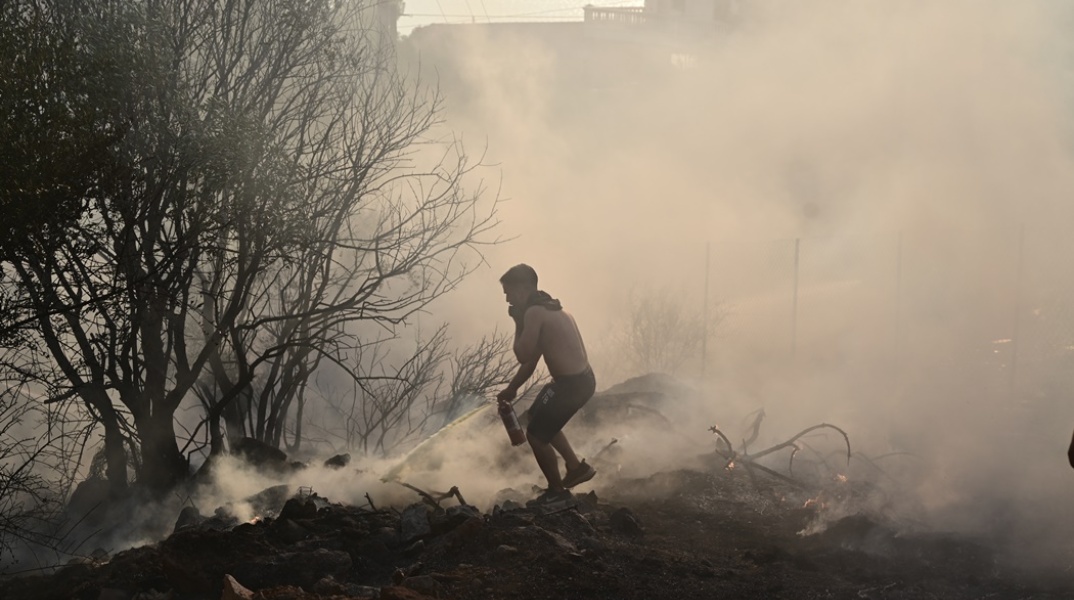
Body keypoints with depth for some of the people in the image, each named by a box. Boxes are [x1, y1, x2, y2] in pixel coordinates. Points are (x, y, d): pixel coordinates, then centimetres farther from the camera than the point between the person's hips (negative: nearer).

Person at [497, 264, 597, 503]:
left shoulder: (534, 313, -17)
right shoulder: (547, 308, 14)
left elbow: (523, 356, -13)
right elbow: (532, 357, 20)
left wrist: (518, 323, -4)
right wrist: (511, 389, 23)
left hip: (571, 384, -10)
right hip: (582, 379, 10)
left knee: (536, 435, 7)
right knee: (539, 418, 29)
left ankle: (557, 491, 20)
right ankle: (576, 467, 32)